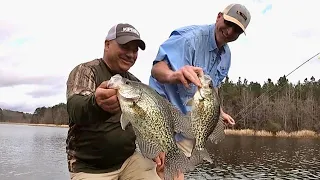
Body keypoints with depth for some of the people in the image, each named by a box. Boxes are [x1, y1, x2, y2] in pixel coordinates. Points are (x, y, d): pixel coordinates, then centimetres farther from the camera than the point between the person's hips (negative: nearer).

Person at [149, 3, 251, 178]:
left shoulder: (226, 55, 3)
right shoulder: (190, 37, -23)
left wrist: (219, 112, 15)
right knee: (161, 169, -7)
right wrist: (173, 75, -57)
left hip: (190, 121, 8)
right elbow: (157, 68, -36)